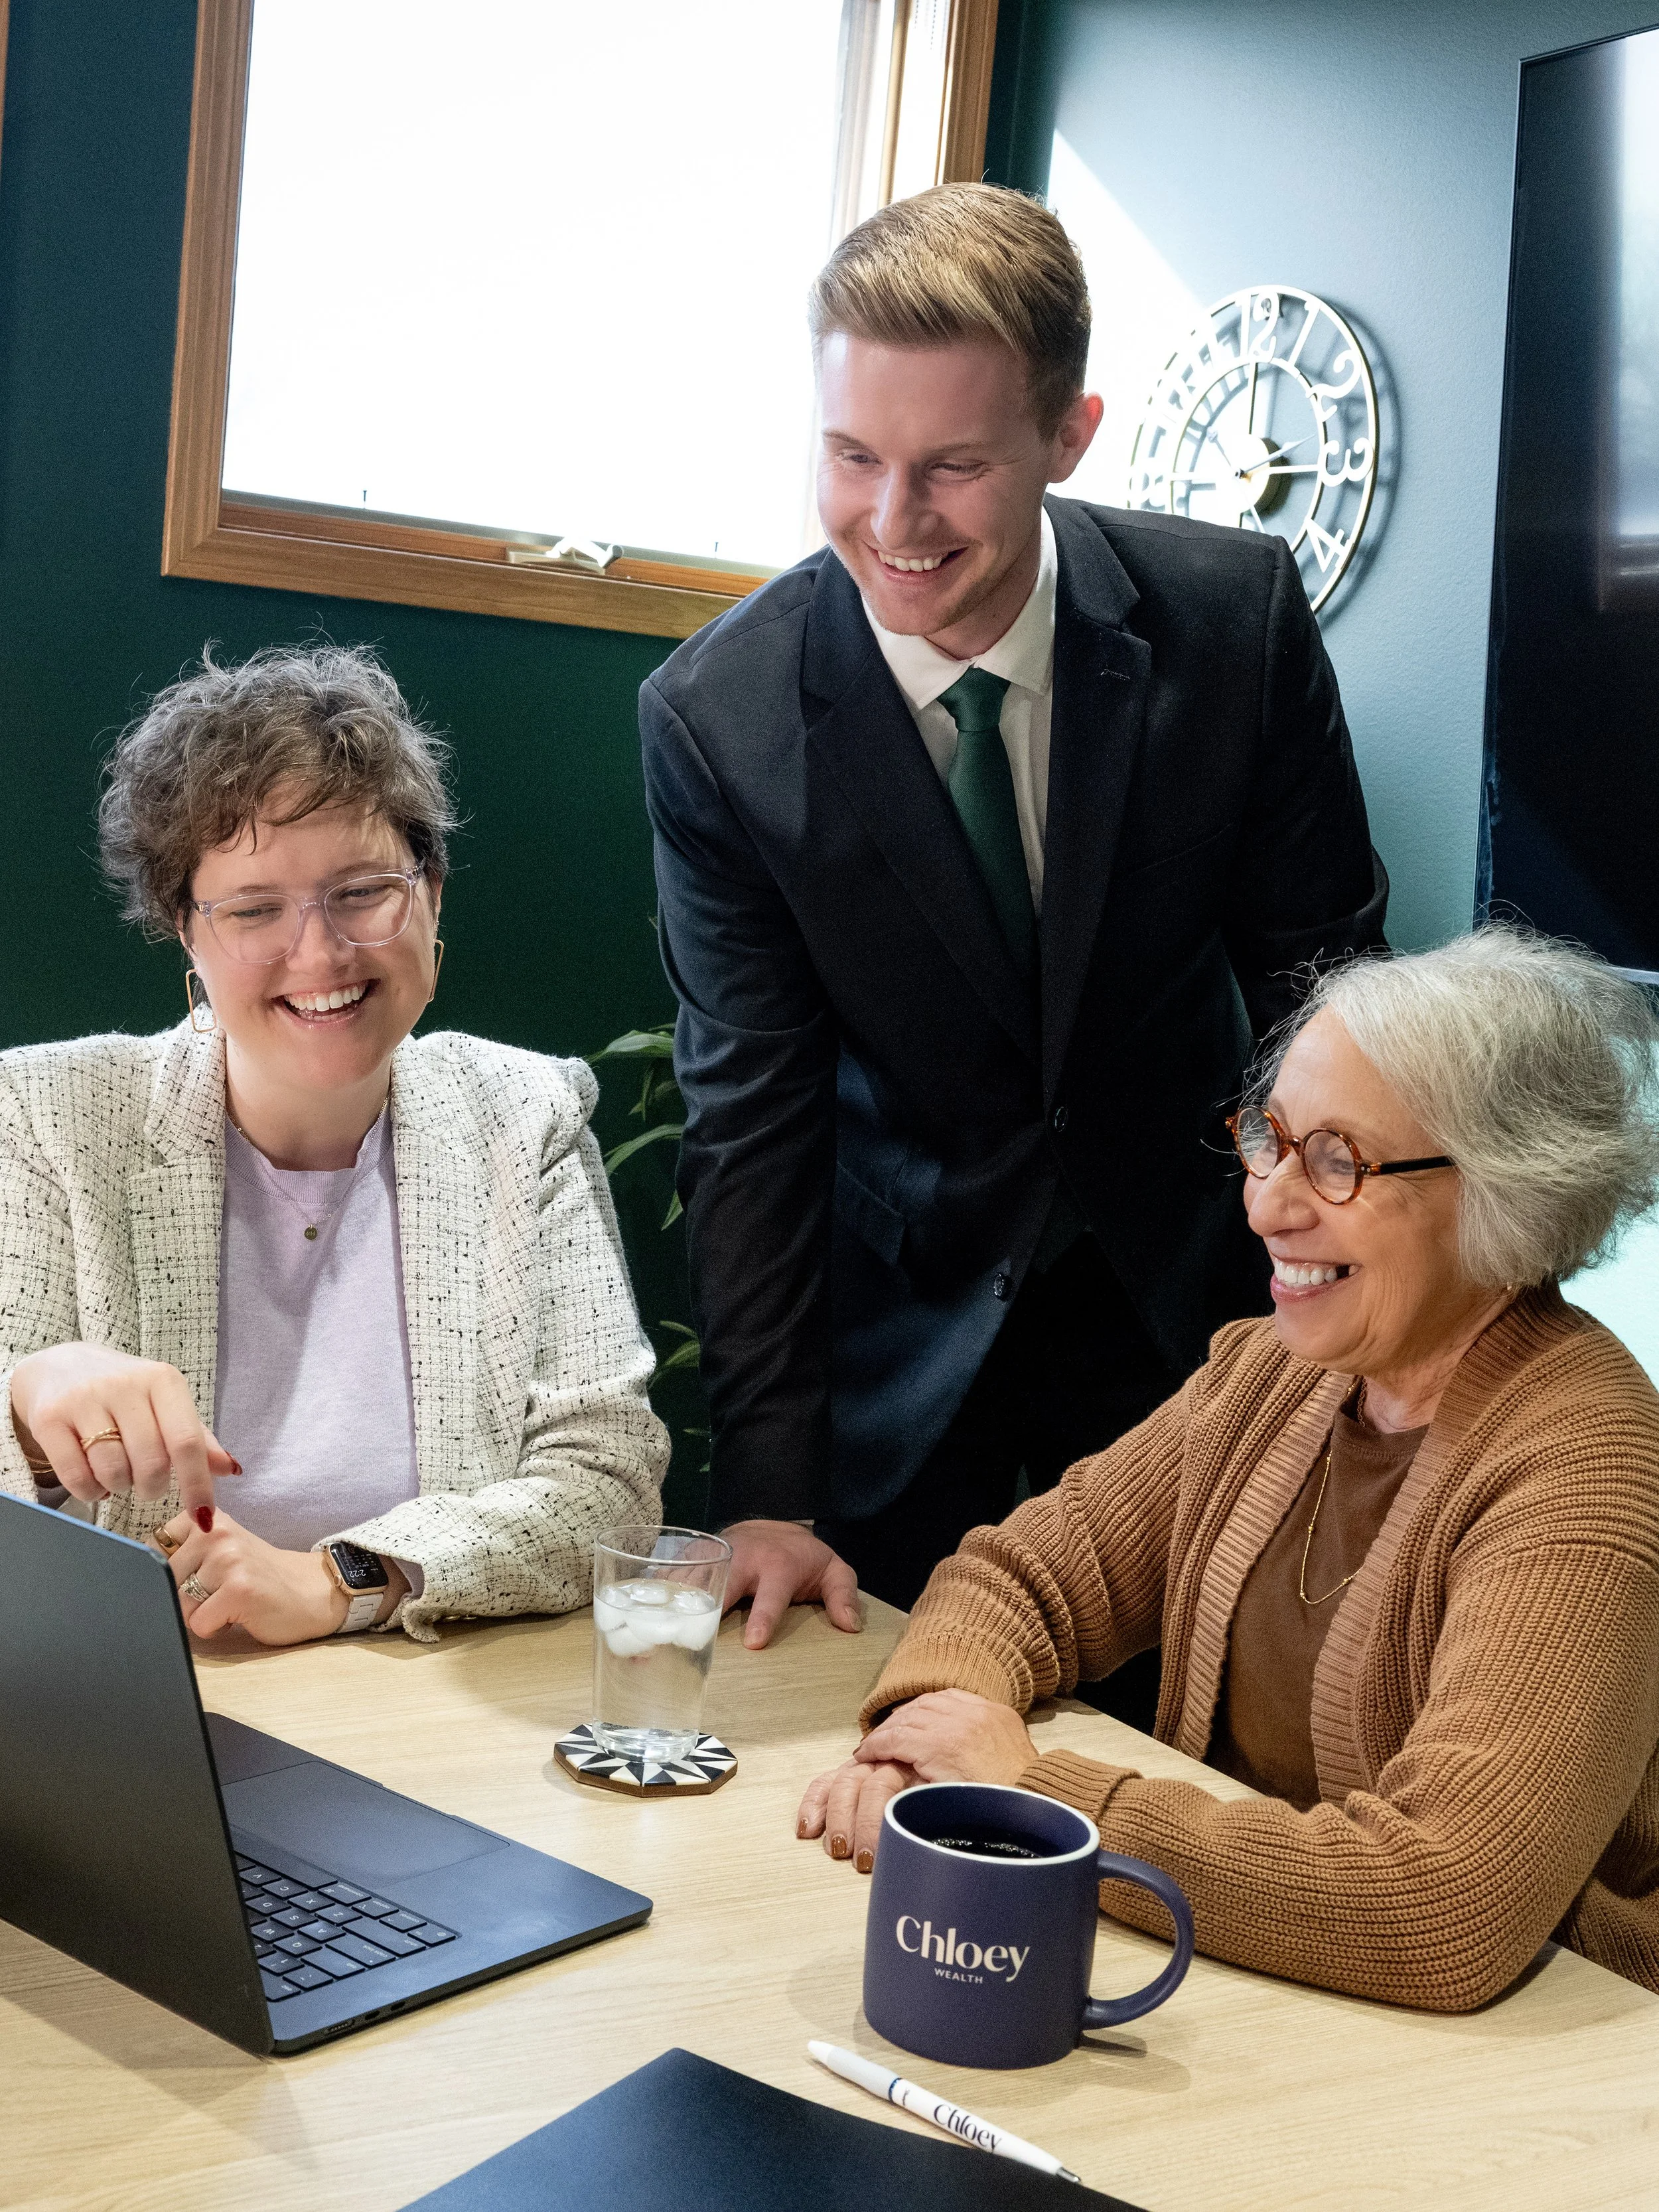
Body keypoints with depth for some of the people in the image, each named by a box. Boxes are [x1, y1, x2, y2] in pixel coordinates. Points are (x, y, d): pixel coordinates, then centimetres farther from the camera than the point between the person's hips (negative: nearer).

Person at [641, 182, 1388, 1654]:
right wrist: (769, 1492, -16)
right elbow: (750, 1113, -13)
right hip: (901, 1339, -1)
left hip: (1187, 1303, 2)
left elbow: (1321, 970, -4)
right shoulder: (717, 717, -17)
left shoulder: (1235, 615, -15)